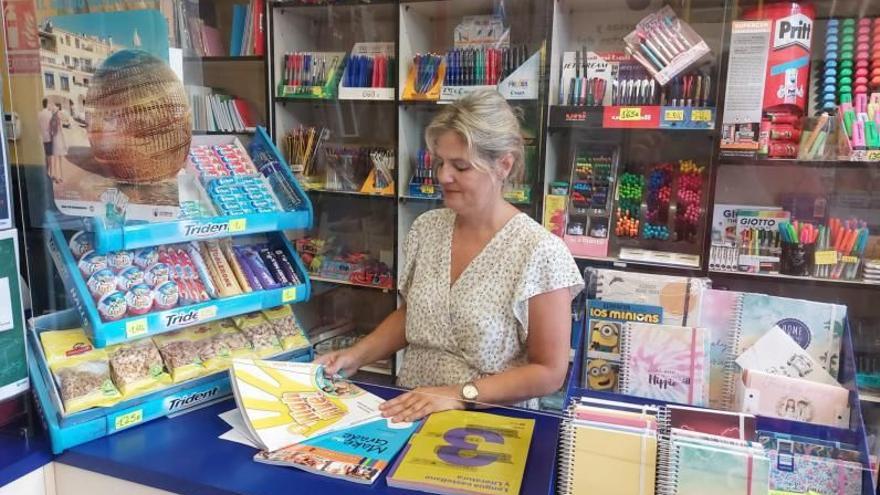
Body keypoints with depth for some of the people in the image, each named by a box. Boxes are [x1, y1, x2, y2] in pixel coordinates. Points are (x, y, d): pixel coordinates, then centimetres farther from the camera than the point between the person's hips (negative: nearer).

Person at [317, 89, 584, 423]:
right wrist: (356, 356, 2)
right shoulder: (425, 228, 2)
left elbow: (549, 371, -11)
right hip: (410, 412, 4)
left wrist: (460, 395, -19)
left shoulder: (539, 252, -15)